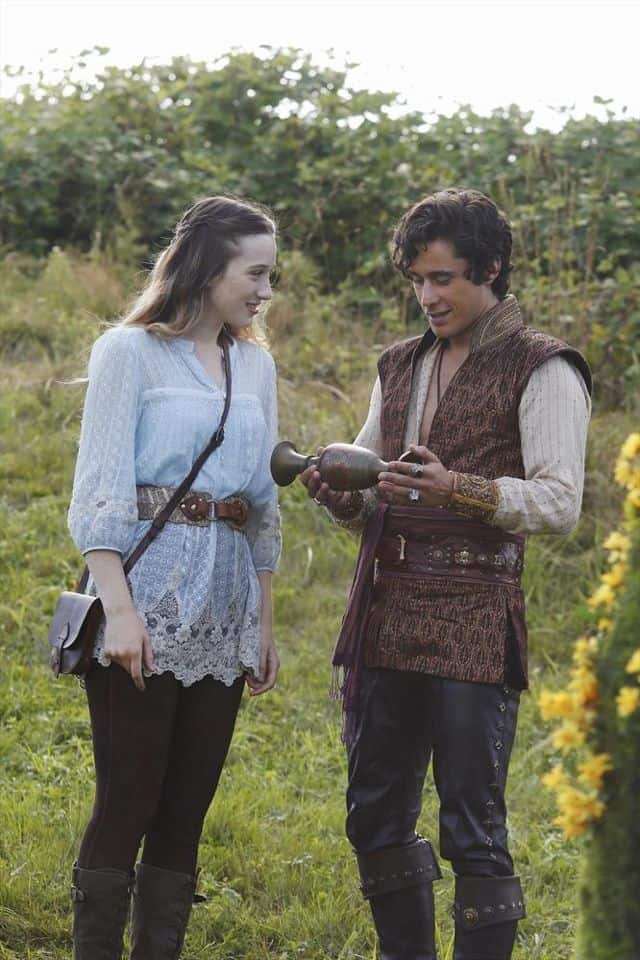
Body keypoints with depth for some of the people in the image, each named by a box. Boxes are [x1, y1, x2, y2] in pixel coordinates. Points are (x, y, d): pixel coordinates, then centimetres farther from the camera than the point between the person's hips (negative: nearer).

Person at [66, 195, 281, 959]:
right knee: (128, 802, -6)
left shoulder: (255, 364, 14)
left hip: (223, 607, 6)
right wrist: (118, 607, -18)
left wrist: (265, 623, 15)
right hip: (149, 589, -6)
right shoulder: (131, 351, -4)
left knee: (186, 810, 6)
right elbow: (101, 488, -10)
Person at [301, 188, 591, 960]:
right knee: (375, 818, 12)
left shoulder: (542, 371, -3)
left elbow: (559, 503, -12)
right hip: (385, 615, 7)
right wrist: (339, 495, -2)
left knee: (472, 826, -5)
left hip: (473, 626, -7)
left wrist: (456, 488, -25)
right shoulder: (401, 367, 18)